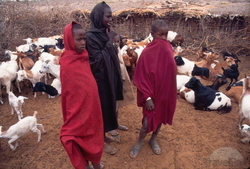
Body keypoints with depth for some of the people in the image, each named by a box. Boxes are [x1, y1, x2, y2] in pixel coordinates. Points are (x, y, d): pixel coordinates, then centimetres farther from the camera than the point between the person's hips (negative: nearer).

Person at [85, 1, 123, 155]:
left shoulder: (106, 33, 6)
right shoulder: (91, 36, -18)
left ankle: (104, 133, 39)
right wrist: (110, 42, -21)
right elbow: (97, 59, -23)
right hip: (101, 79, -8)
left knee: (110, 106, 19)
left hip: (110, 76, 8)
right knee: (103, 108, 5)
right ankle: (102, 141, 25)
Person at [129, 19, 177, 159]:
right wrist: (147, 97, -17)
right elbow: (142, 77, -15)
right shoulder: (147, 52, -17)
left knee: (161, 117, 18)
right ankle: (139, 143, 30)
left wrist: (171, 94, 11)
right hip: (153, 94, -5)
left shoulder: (168, 50, -1)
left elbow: (171, 73, 9)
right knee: (148, 121, 1)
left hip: (166, 93, 5)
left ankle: (153, 140, 42)